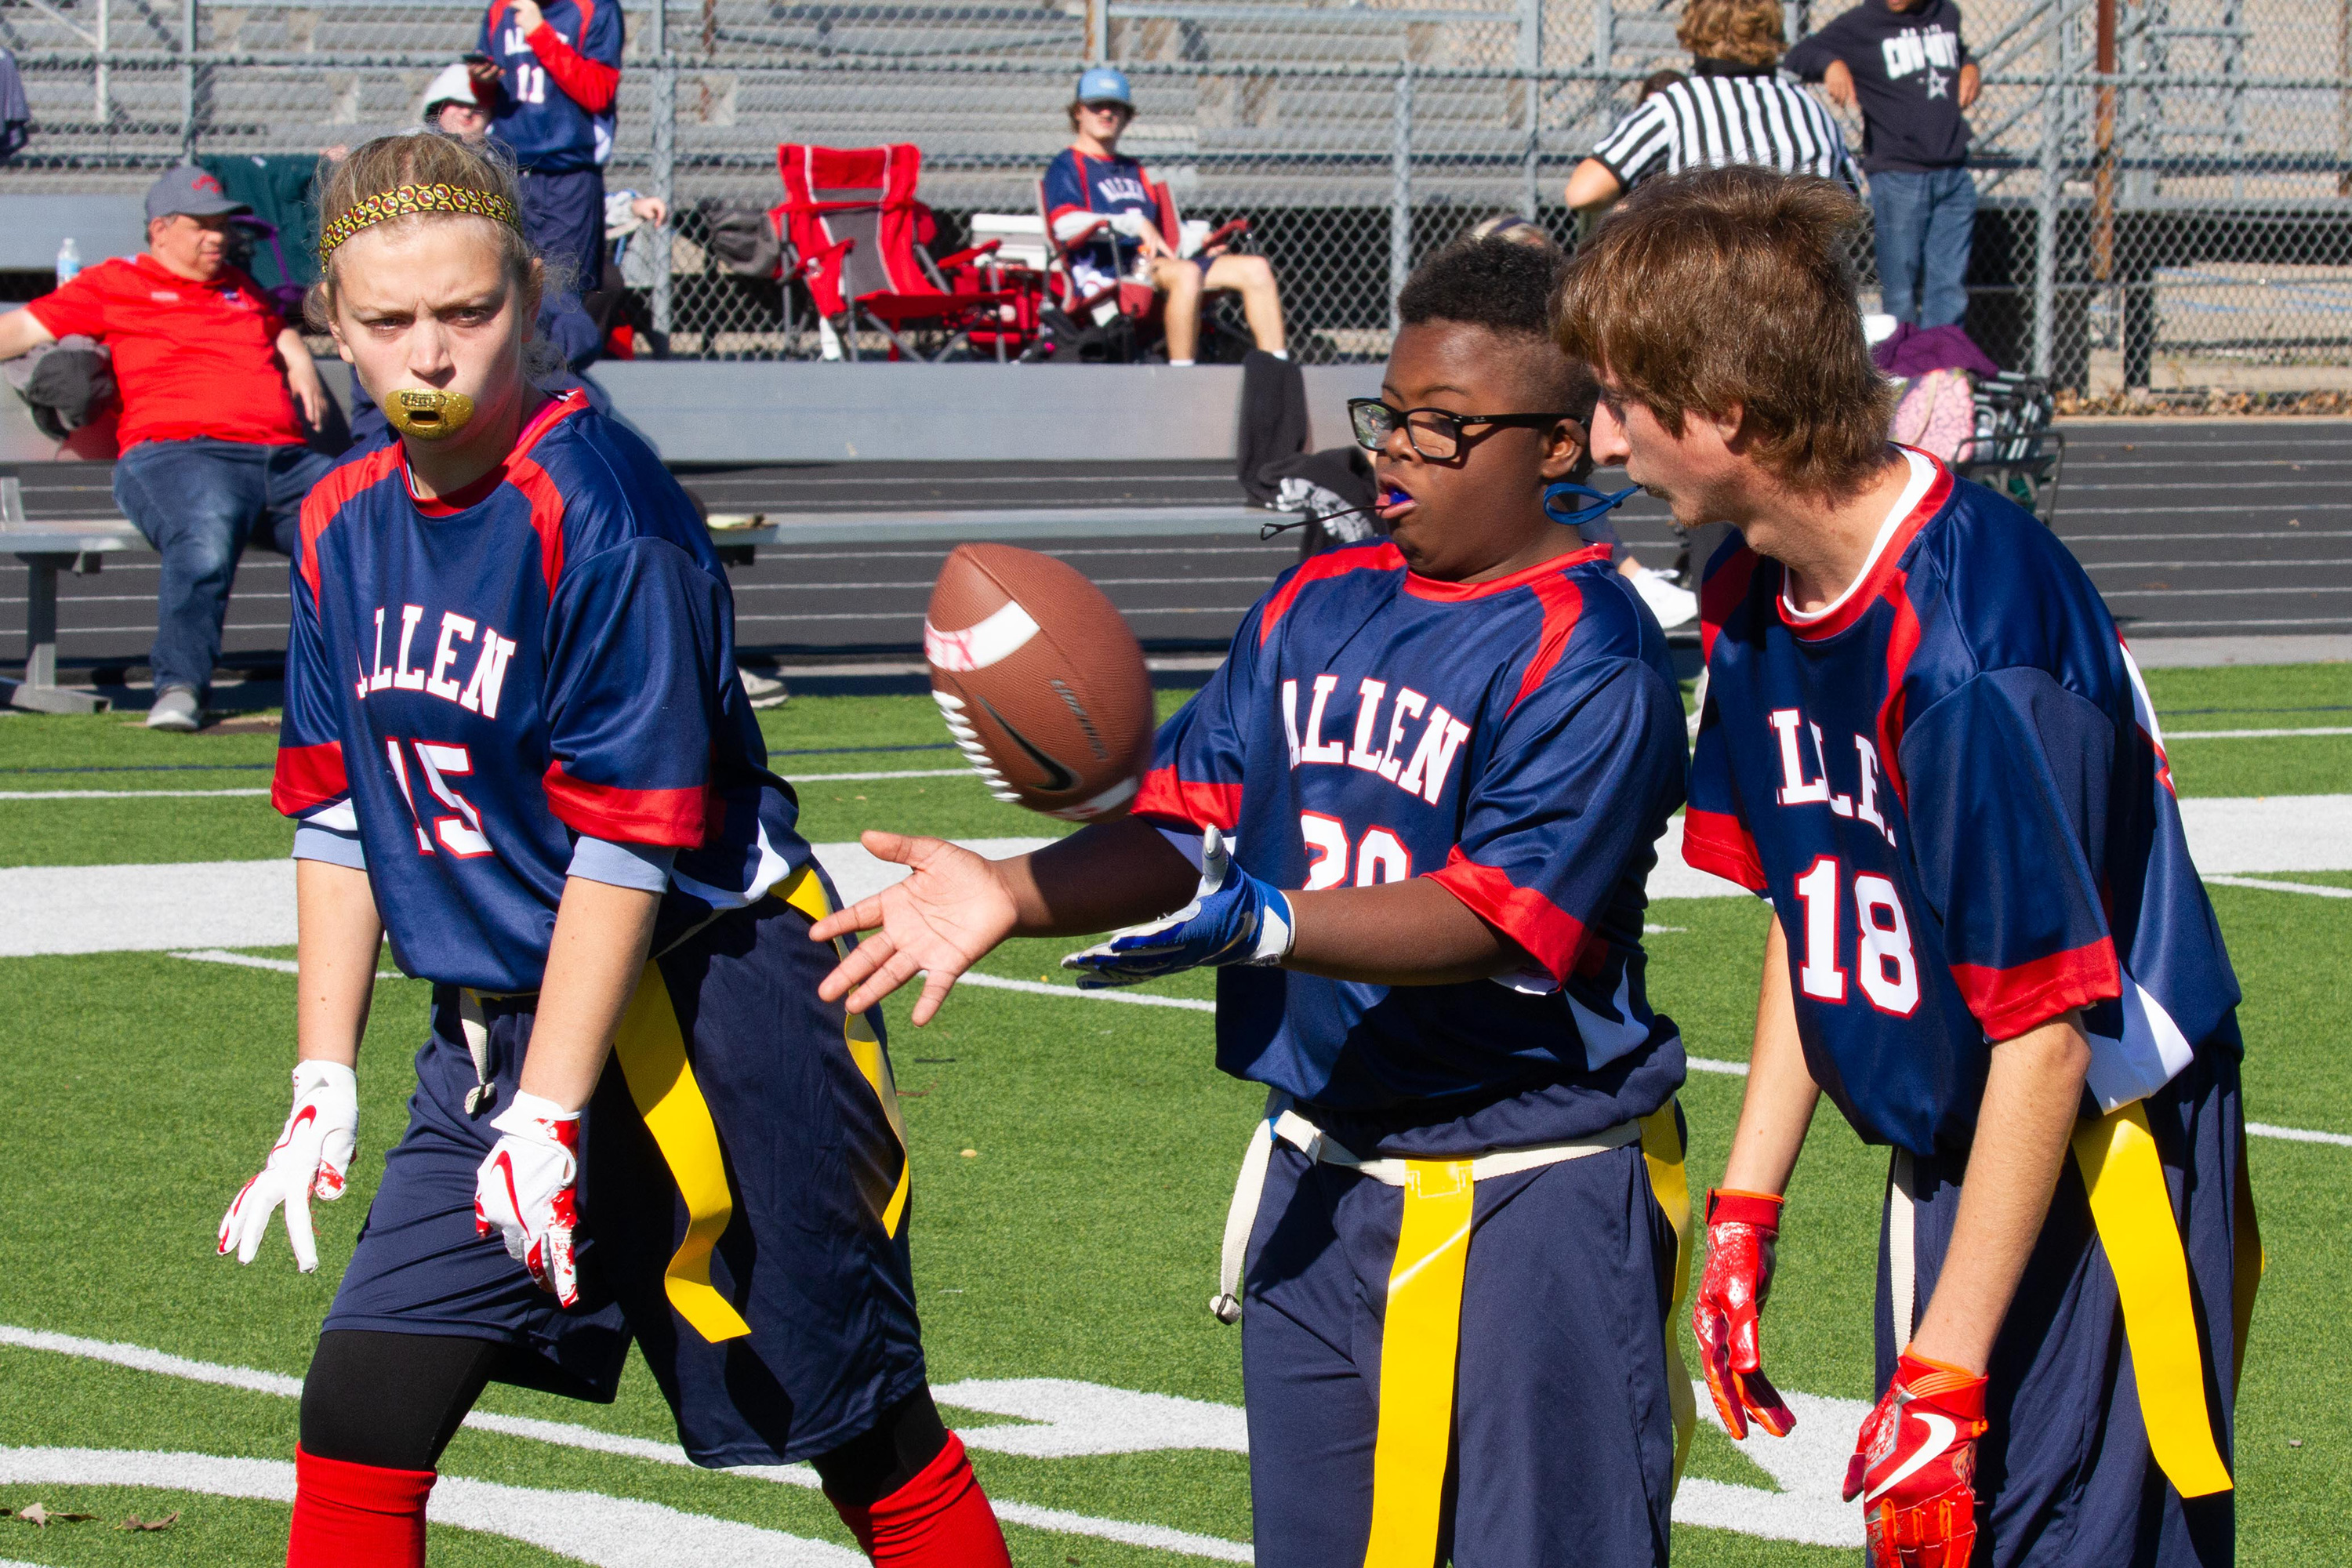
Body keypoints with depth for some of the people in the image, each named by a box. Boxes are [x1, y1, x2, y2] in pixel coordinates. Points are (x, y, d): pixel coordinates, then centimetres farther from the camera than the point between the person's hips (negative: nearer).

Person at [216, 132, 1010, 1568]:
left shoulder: (599, 508, -18)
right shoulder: (348, 525, 5)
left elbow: (626, 845, -20)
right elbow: (338, 816, 12)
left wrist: (548, 1116, -20)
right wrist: (325, 1089, 9)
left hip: (703, 1014, -7)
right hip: (497, 1020, 7)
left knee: (864, 1437, 3)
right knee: (360, 1419, -2)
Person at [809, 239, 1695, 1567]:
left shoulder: (1587, 649, -14)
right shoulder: (1316, 609, 10)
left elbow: (1492, 920, -23)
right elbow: (1190, 829, 8)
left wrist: (1260, 922, -34)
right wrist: (1010, 897, -9)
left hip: (1527, 1215, -7)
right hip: (1319, 1182, 7)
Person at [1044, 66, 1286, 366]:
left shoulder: (1132, 170, 32)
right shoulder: (1066, 166, 7)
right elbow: (1065, 224, -13)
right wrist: (1135, 224, -20)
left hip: (1150, 262, 8)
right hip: (1107, 270, -8)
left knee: (1254, 269, -6)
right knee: (1186, 273, -37)